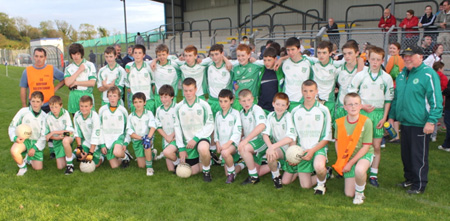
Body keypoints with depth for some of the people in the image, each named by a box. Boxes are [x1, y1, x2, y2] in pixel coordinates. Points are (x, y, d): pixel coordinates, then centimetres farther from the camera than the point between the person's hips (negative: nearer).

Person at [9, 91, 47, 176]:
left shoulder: (44, 116, -4)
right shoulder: (23, 111, -8)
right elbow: (12, 126, -1)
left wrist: (35, 148, -12)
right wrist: (15, 137, -19)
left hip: (36, 142, 1)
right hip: (23, 139, -1)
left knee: (38, 168, -6)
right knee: (14, 151, -36)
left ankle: (29, 158, 31)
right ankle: (22, 167, -3)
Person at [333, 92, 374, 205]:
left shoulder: (366, 122, -17)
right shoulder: (339, 122, -8)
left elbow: (366, 146, -15)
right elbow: (338, 142, 4)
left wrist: (351, 163, -17)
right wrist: (341, 161, -7)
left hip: (365, 154, -3)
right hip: (347, 157, 3)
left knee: (359, 170, -40)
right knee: (349, 194, 2)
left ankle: (360, 193, -8)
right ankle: (361, 178, 35)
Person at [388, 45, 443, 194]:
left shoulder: (428, 74, -11)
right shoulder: (402, 74, 13)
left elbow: (436, 100, -14)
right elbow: (396, 97, 22)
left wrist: (431, 121, -18)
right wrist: (391, 116, 19)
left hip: (420, 124, -7)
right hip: (405, 122, 7)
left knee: (419, 156, 2)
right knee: (406, 154, 16)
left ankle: (419, 185, 15)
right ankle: (409, 179, 32)